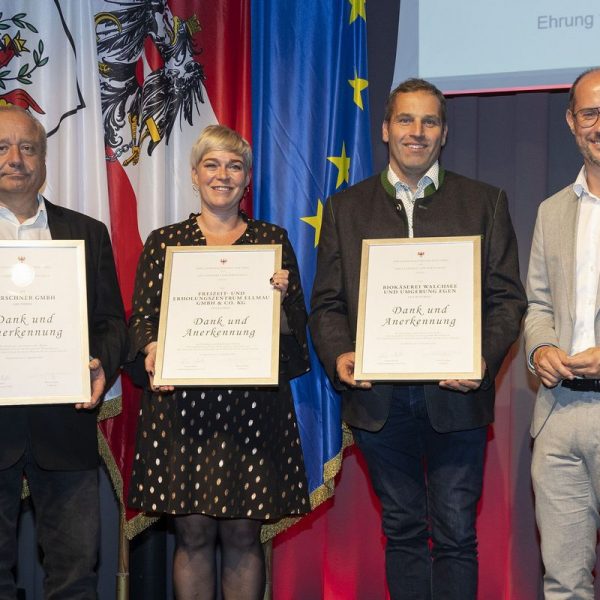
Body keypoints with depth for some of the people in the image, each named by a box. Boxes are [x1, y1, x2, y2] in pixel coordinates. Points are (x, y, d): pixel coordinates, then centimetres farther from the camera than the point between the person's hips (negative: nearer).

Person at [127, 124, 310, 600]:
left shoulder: (273, 239, 10)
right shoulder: (164, 242, 10)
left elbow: (296, 326, 8)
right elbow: (142, 316, 7)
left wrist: (282, 296, -12)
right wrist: (153, 348, -14)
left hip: (252, 404, 0)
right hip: (182, 402, 0)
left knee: (243, 535, 2)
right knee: (193, 534, 1)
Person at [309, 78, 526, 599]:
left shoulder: (486, 202, 7)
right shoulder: (345, 208, 11)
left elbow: (508, 298, 2)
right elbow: (327, 302, 8)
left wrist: (484, 360, -15)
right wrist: (338, 355, -12)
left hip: (454, 396, -1)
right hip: (378, 397, 2)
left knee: (455, 535, 2)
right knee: (402, 532, 12)